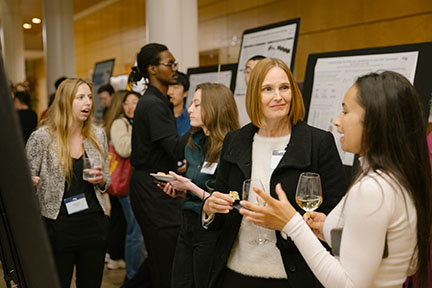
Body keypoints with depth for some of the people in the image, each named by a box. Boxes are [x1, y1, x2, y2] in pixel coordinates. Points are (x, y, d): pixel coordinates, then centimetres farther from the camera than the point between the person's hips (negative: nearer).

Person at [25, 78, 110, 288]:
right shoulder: (42, 137, -7)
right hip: (58, 228, -4)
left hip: (94, 224, 4)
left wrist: (101, 180, -6)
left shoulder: (98, 134, 6)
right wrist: (29, 183, -23)